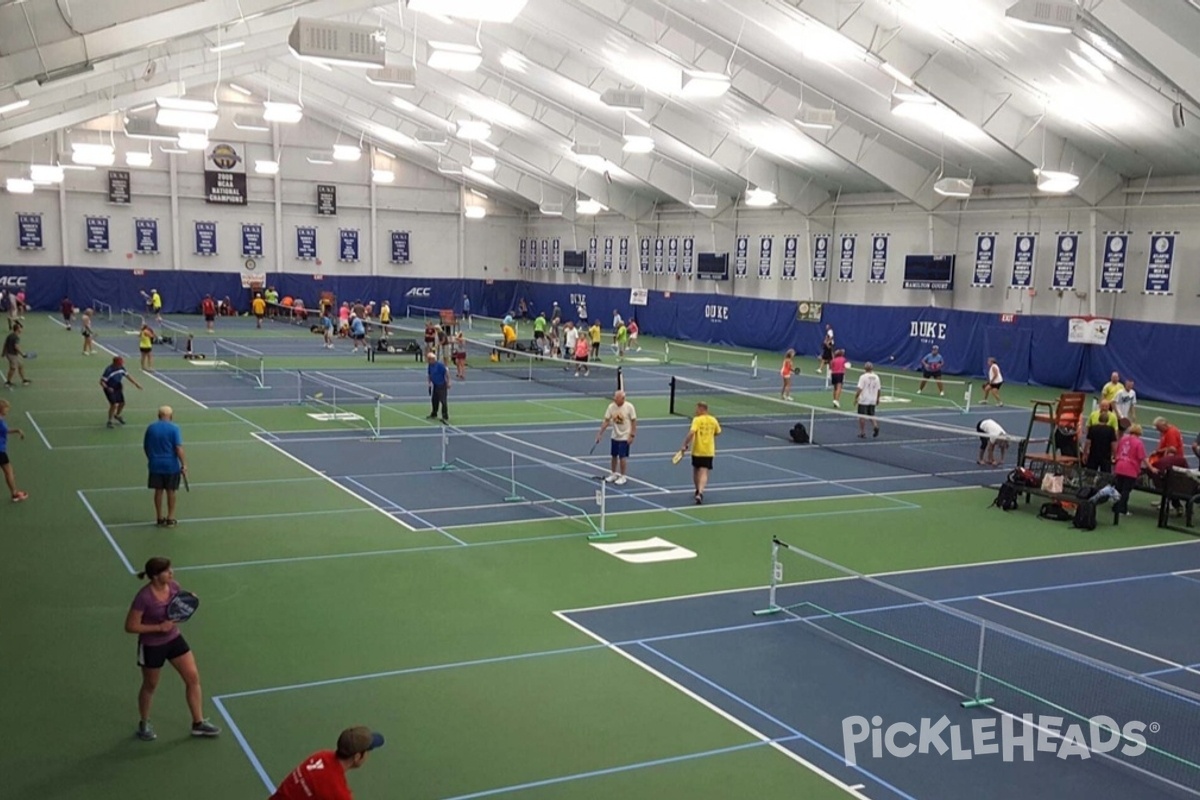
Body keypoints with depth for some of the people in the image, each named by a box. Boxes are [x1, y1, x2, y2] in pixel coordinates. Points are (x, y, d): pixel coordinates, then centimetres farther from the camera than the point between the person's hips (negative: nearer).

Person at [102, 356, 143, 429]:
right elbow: (102, 382, -25)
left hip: (118, 388, 7)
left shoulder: (121, 368, -8)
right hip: (110, 389, -7)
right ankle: (110, 421, 2)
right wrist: (107, 388, -42)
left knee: (122, 403, 11)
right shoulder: (109, 370, -28)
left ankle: (117, 415, 42)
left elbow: (127, 376, 8)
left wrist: (136, 384, 6)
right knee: (114, 404, -16)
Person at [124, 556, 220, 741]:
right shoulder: (144, 597, -27)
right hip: (152, 646, -5)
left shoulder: (174, 587, -10)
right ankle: (144, 724, 41)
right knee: (150, 686, 15)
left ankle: (198, 723, 17)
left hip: (174, 639, 5)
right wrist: (159, 627, -26)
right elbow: (130, 626, -21)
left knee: (193, 677, 3)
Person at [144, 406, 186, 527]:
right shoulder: (174, 428, -12)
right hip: (171, 465, -3)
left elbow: (145, 447, 9)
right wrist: (184, 464, -12)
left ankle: (160, 518, 19)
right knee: (170, 492, 8)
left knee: (158, 491, 12)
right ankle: (170, 518, 15)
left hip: (155, 465, 3)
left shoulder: (151, 428, 1)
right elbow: (178, 448, -17)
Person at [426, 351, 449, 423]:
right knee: (434, 400, 16)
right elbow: (430, 375, 16)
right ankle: (434, 414, 32)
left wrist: (448, 383, -17)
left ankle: (445, 417, -11)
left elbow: (446, 373, -17)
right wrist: (430, 383, 15)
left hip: (442, 385, -8)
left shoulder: (440, 365, -19)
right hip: (435, 386, 8)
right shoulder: (430, 366, 3)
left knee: (443, 401, -11)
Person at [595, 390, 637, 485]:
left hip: (625, 437, -4)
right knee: (614, 456, 12)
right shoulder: (611, 407, -7)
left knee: (622, 457, -4)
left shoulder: (629, 407, -17)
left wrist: (632, 435, -14)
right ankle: (613, 474, 28)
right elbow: (606, 421, -3)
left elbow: (634, 422, -10)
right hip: (615, 436, 4)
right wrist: (599, 434, -6)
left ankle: (623, 477, 10)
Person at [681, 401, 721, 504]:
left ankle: (698, 491, 36)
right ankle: (700, 492, -27)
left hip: (697, 451, -2)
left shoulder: (697, 420, -11)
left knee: (696, 471, 20)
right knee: (704, 473, -5)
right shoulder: (713, 420, 3)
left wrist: (685, 445, -15)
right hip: (709, 451, 2)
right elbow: (717, 433, 18)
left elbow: (691, 433, -23)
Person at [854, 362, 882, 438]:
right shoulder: (876, 377, 3)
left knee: (862, 417, 4)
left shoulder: (863, 377, -12)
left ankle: (863, 433, 7)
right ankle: (876, 426, -7)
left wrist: (856, 398, -8)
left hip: (863, 401, -5)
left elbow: (859, 389, -16)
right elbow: (879, 389, 7)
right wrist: (877, 399, 19)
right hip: (872, 401, 5)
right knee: (871, 415, 18)